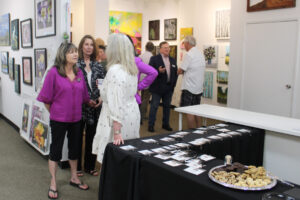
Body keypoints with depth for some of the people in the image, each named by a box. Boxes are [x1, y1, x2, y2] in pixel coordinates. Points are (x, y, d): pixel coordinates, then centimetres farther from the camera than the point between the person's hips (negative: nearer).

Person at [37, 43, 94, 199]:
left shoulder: (79, 73, 2)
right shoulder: (54, 72, -13)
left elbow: (83, 96, 12)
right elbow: (47, 98, -8)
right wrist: (55, 113, 0)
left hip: (75, 118, 5)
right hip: (58, 120, -5)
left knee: (74, 148, 17)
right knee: (55, 150, 7)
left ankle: (74, 178, 35)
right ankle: (53, 184, 22)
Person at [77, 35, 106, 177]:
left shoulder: (98, 66, 7)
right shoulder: (75, 64, -6)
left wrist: (101, 97, -6)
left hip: (95, 106, 4)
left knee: (92, 136, 12)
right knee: (78, 136, 9)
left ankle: (90, 166, 26)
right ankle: (77, 167, 23)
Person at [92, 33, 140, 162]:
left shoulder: (114, 71, -19)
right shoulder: (132, 69, 8)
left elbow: (116, 104, -25)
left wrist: (117, 132, -26)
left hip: (118, 121, -9)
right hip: (132, 115, 9)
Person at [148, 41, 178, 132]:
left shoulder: (172, 60, 13)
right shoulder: (154, 59, -4)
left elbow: (175, 73, 16)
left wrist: (173, 84, 7)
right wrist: (158, 71, -26)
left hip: (169, 88, 6)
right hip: (157, 87, -5)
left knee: (167, 106, 12)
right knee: (154, 106, -1)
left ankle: (166, 124, 24)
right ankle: (151, 125, 6)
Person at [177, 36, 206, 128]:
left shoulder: (189, 54, -14)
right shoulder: (200, 54, 12)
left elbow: (181, 70, -12)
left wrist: (177, 71, 9)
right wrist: (183, 72, 11)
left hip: (189, 88, -8)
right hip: (199, 88, 8)